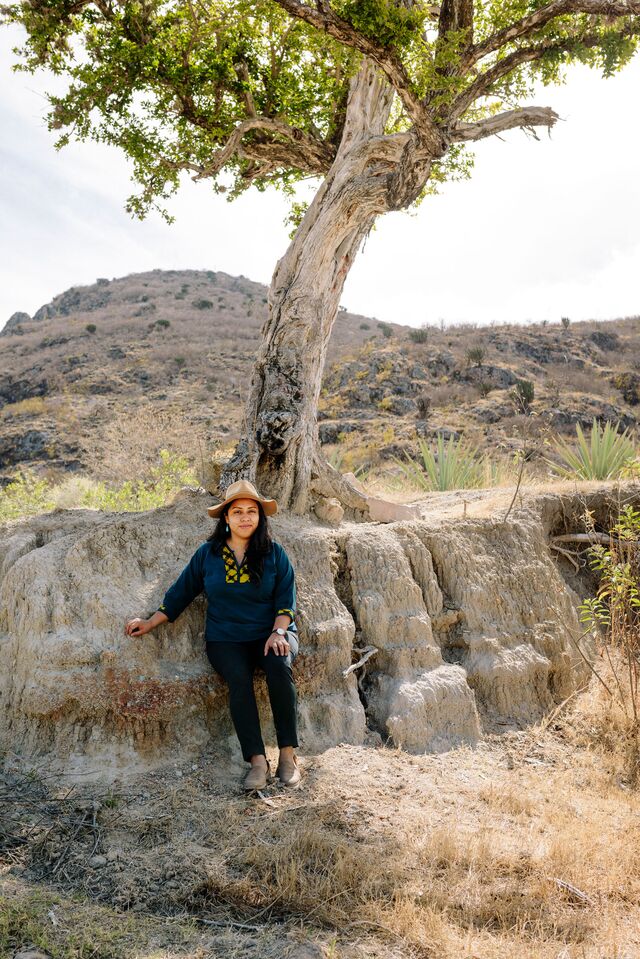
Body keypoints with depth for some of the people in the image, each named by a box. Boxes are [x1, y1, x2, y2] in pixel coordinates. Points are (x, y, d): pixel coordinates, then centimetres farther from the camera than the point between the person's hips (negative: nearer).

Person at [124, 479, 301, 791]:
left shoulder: (274, 553, 4)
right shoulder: (207, 554, 7)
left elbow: (286, 598, 1)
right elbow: (180, 592, 13)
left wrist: (278, 632, -15)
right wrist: (149, 623, 11)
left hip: (270, 634, 0)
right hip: (226, 639, 0)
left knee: (279, 666, -32)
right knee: (238, 677, -31)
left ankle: (288, 755, -23)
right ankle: (257, 761, -26)